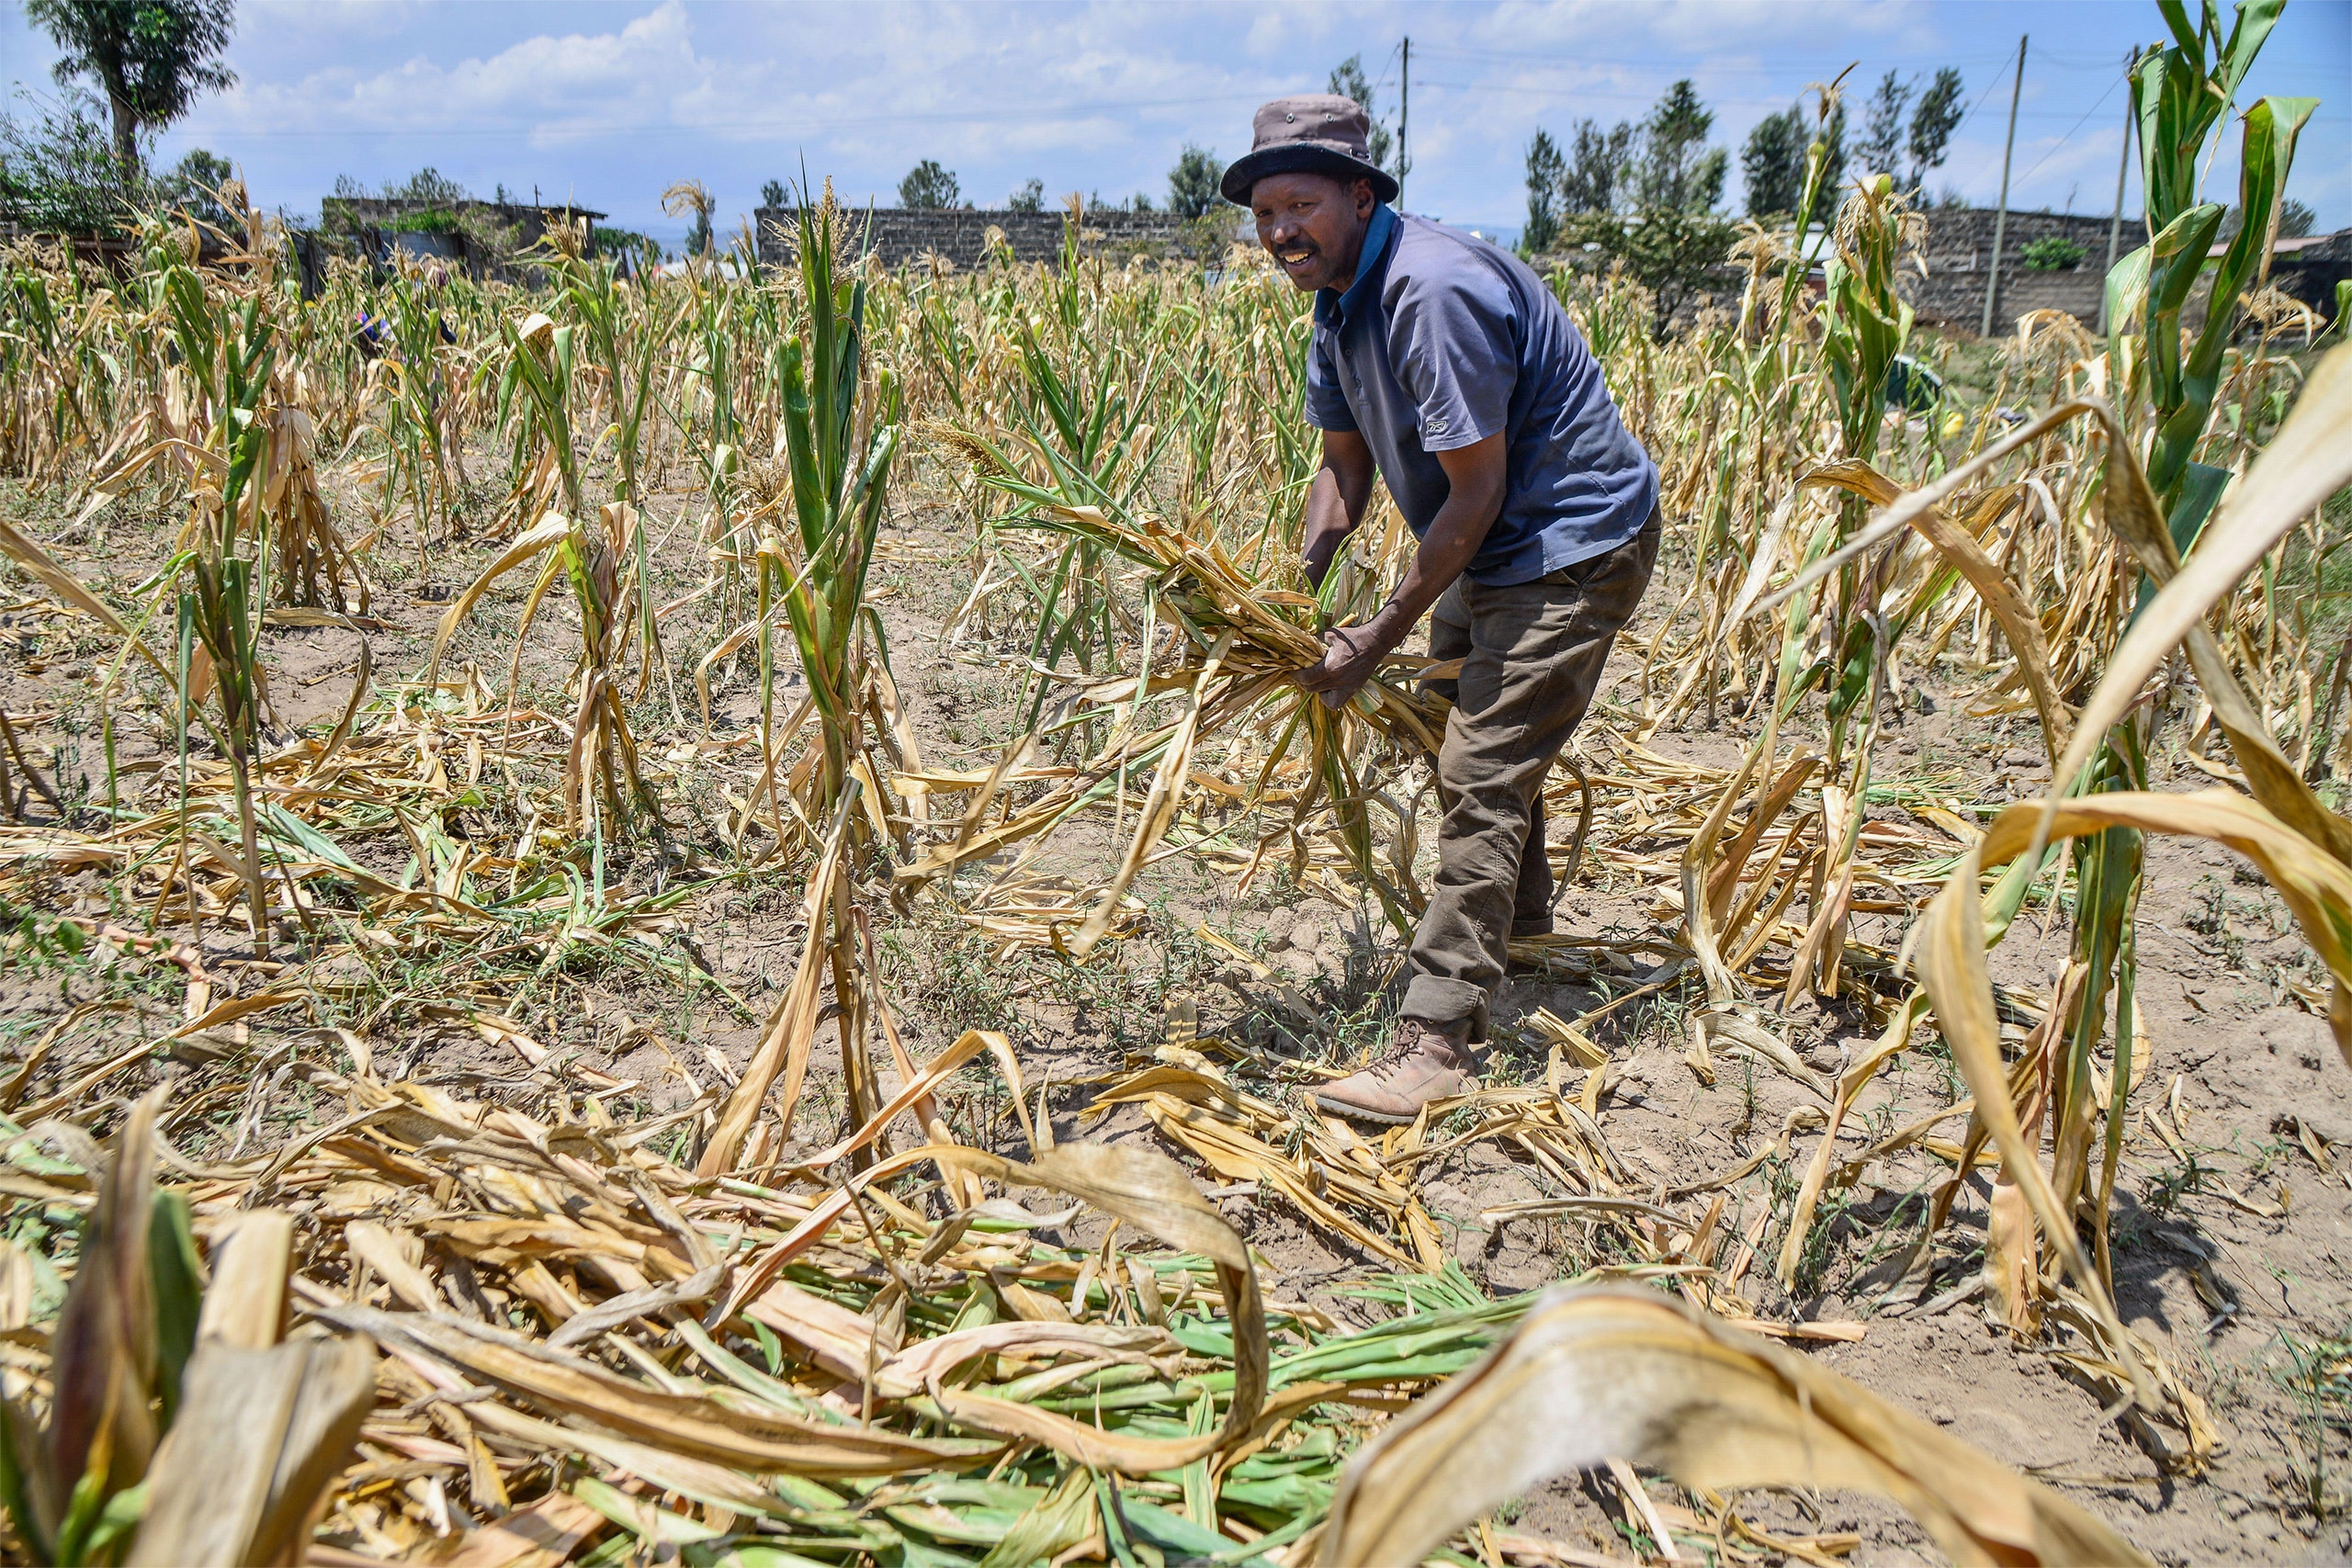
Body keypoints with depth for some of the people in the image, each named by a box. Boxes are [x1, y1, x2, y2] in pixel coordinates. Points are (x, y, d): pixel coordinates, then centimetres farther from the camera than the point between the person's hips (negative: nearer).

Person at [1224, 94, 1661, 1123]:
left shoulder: (1431, 292, -29)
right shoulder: (1341, 297, 3)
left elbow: (1476, 490, -27)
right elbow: (1345, 467, 8)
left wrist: (1382, 637, -21)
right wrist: (1298, 586, -8)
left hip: (1573, 545, -11)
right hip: (1495, 547, 11)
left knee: (1480, 770, -14)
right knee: (1462, 724, 26)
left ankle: (1437, 1039, -10)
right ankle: (1518, 911, 50)